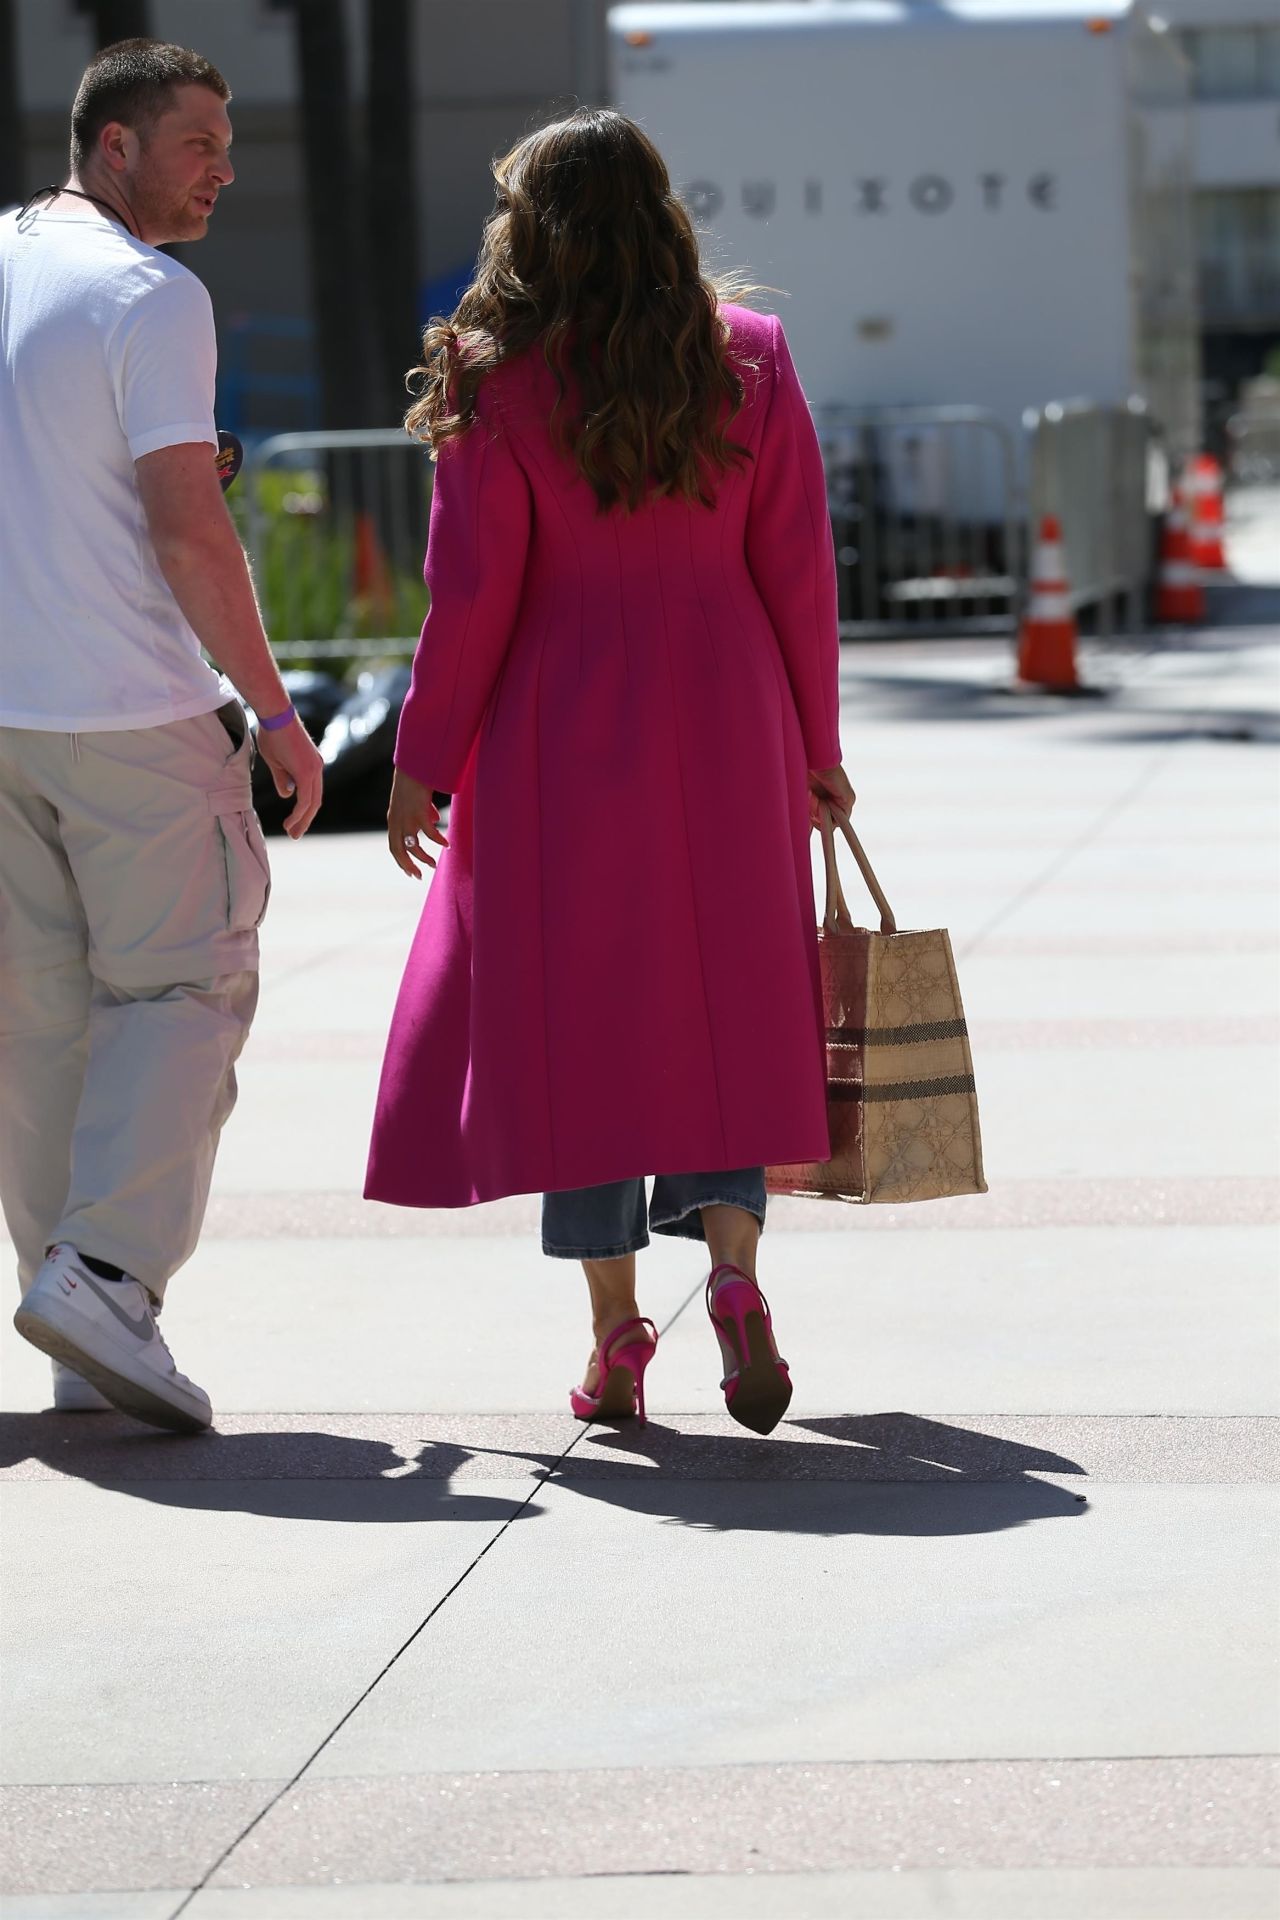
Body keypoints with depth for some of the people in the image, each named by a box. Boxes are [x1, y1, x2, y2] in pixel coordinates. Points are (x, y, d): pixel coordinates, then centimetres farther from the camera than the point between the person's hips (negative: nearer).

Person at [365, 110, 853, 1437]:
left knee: (576, 1014, 6)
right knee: (725, 1004, 13)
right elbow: (796, 568, 3)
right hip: (724, 723, 3)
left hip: (563, 729, -2)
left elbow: (473, 592, -8)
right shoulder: (748, 360, 2)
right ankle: (733, 1275, -7)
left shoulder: (498, 381, -7)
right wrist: (815, 745, 11)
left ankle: (614, 1336, 4)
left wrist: (422, 763, 0)